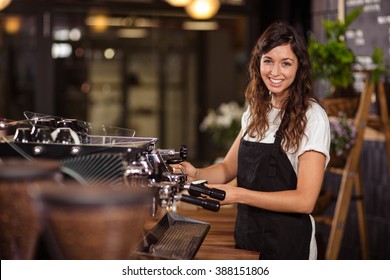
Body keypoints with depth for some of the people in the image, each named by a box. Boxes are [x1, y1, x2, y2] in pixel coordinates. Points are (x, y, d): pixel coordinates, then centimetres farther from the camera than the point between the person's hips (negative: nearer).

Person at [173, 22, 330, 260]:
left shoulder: (311, 117, -16)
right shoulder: (256, 112, 6)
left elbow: (304, 200, -21)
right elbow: (229, 167, 10)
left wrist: (239, 194, -26)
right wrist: (197, 174, -10)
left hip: (287, 243, -6)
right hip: (246, 236, 6)